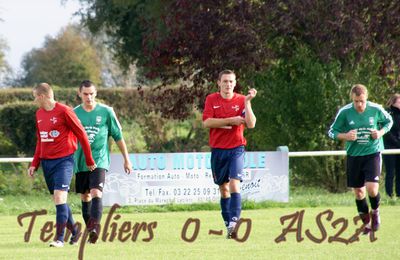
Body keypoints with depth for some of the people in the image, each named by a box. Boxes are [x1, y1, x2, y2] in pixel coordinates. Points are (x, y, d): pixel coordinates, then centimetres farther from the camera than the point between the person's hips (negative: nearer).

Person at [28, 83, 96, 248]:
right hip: (46, 162, 7)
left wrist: (89, 161, -1)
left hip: (63, 160, -7)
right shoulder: (39, 114, 13)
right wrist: (34, 164, 18)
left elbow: (81, 135, -6)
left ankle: (59, 238, -16)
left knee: (59, 197, -17)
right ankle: (74, 231, 26)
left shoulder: (64, 111, -10)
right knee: (58, 200, 10)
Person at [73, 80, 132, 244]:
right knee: (84, 197, 9)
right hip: (80, 161, 4)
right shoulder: (74, 113, 5)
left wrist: (126, 159, 9)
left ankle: (95, 227, -28)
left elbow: (118, 136, 6)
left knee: (96, 193, -20)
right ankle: (89, 227, 19)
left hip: (99, 161, -4)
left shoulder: (106, 112, -1)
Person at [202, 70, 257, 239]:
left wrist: (247, 103, -19)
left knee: (234, 183, -19)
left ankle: (234, 221, -27)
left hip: (236, 148, -2)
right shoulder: (211, 100, 4)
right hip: (218, 150, 2)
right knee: (223, 187, 9)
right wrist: (230, 120, -15)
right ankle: (228, 224, 18)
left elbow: (251, 124, -9)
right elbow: (207, 122, -9)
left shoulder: (241, 100, 1)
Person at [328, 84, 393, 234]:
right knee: (358, 192, 6)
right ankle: (366, 223, 26)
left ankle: (375, 212, 15)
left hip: (373, 153, -2)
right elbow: (332, 132, 1)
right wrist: (345, 136, -18)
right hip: (354, 155, 2)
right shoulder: (344, 112, -8)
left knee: (372, 188, -17)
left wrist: (381, 132, -7)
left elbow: (388, 121, 12)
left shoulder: (376, 109, -8)